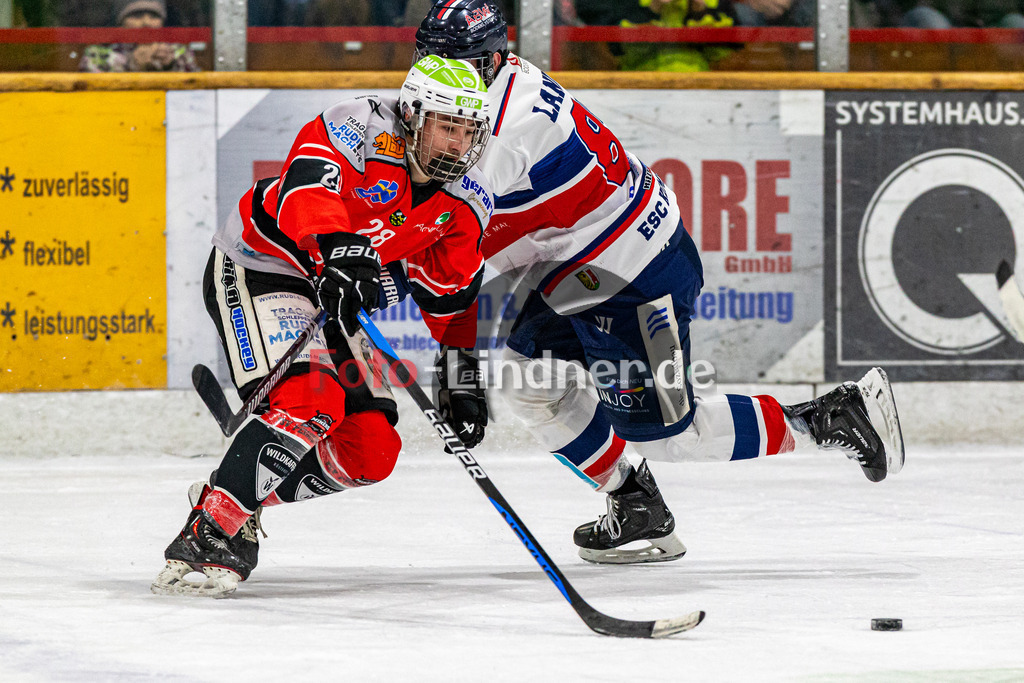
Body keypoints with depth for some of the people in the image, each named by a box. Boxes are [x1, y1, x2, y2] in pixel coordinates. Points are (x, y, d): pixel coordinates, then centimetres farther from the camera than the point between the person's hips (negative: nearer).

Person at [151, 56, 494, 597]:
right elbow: (307, 185, -40)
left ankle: (237, 499, 11)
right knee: (308, 401, -29)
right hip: (256, 268, -8)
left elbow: (450, 298, 9)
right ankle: (204, 537, -26)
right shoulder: (362, 127, -22)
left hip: (337, 297, 8)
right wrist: (336, 248, -57)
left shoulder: (466, 206, -2)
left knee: (371, 450, -1)